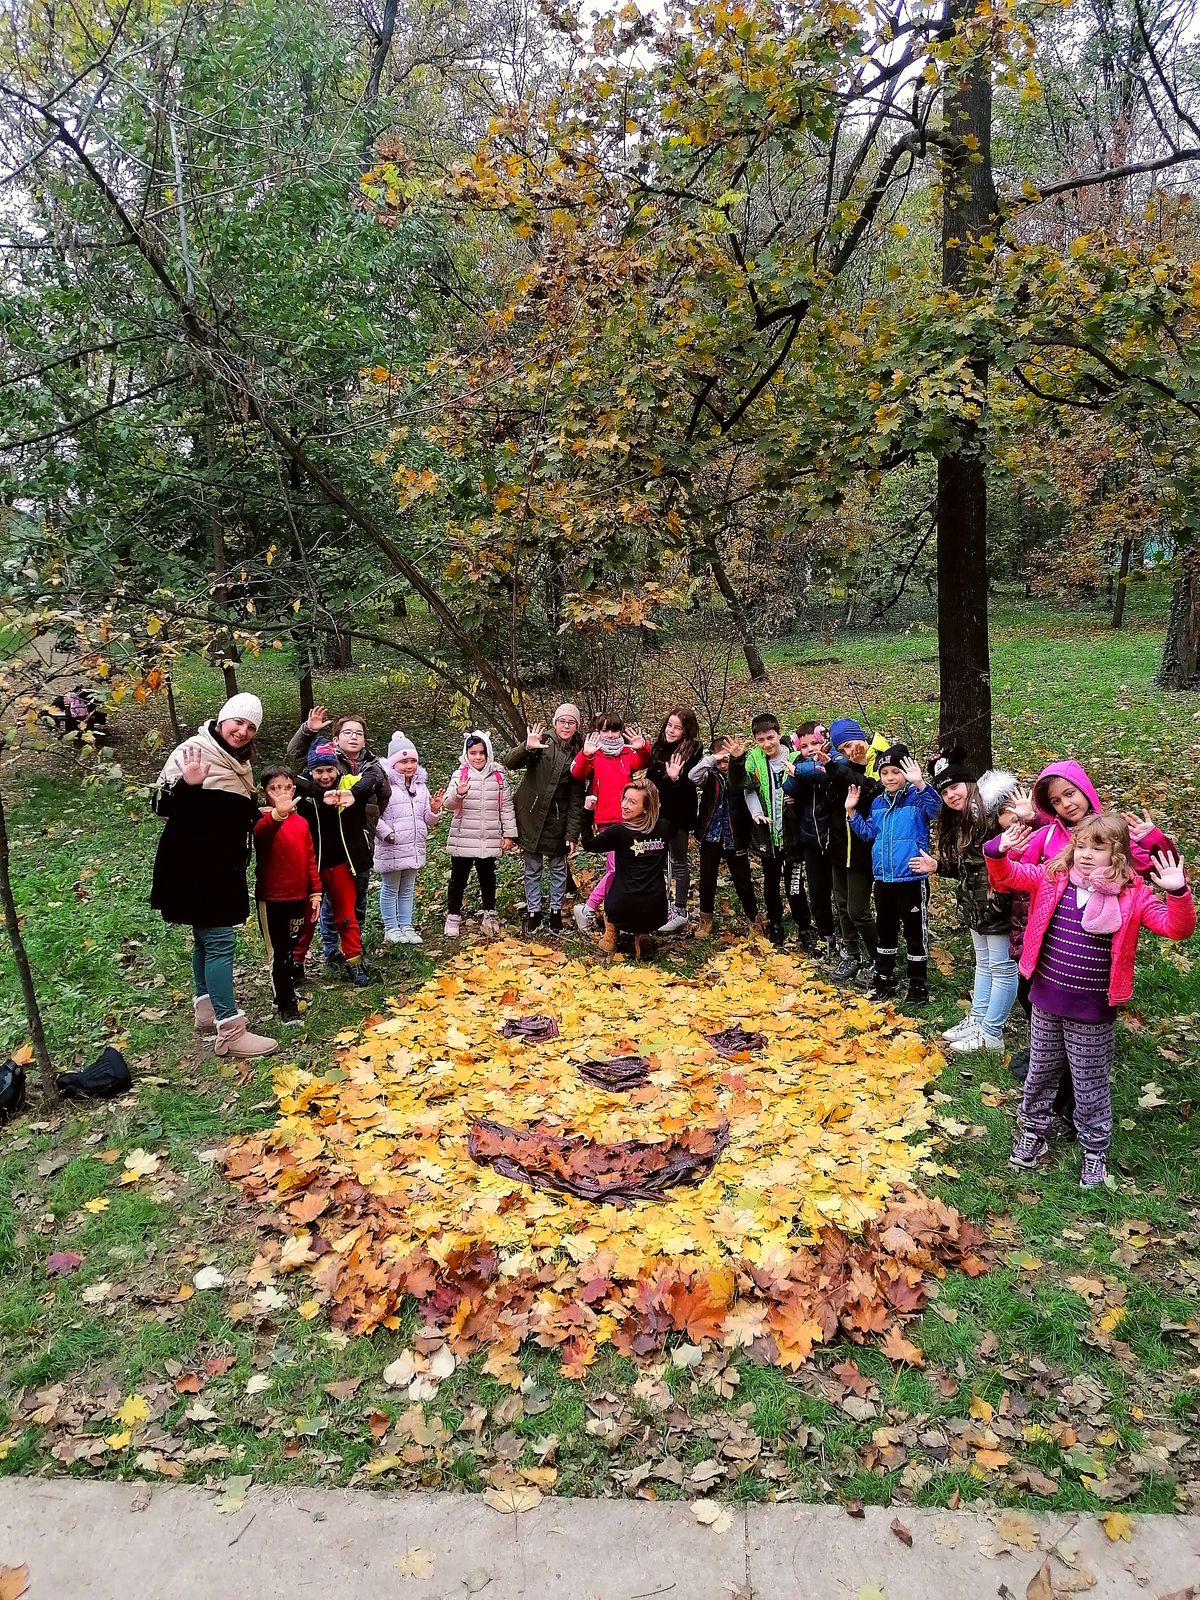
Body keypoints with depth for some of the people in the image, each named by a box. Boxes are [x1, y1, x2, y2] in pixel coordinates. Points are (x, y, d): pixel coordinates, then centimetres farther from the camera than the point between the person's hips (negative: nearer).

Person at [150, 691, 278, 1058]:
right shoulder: (194, 750, -14)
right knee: (220, 941, -11)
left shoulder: (239, 763, 12)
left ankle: (207, 1010, 31)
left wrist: (263, 816, 12)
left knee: (206, 939, 19)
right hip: (193, 866, -9)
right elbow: (163, 805, -19)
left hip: (223, 867, 9)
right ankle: (230, 1033, -10)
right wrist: (187, 785, -35)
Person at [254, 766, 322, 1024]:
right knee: (278, 952, 2)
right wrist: (278, 814, -58)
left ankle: (283, 987, 41)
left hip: (298, 897, 6)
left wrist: (315, 892, 7)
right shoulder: (264, 819, -12)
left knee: (291, 947, 21)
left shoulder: (301, 822, 7)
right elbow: (259, 832, -38)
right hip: (271, 898, -6)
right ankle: (286, 1005, 12)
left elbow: (310, 859, 11)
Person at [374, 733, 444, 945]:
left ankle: (406, 927, 24)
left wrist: (434, 809, -5)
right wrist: (386, 833, -22)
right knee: (390, 890, 6)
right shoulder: (385, 785, -13)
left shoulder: (420, 785, 10)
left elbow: (426, 820, 14)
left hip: (415, 849, 6)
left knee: (408, 890, 15)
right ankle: (391, 929, 17)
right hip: (391, 849, -6)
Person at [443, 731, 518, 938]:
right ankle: (453, 916, 20)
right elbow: (449, 803, -14)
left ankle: (490, 914, 30)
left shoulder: (498, 776, 2)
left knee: (487, 878, 15)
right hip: (463, 840, -1)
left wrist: (509, 834, 3)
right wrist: (458, 794, -36)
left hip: (489, 841, 2)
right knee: (458, 879, 8)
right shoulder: (460, 775, -3)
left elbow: (506, 806, 6)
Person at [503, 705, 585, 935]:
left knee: (558, 868, 10)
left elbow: (576, 798, -1)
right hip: (530, 816, -1)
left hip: (558, 820, 1)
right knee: (532, 869, 8)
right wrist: (527, 747, -36)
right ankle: (533, 912, 21)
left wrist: (573, 833, -7)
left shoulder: (578, 753, 0)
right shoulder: (542, 741, -5)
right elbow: (510, 762, -16)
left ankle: (556, 911, 26)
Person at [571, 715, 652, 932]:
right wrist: (586, 755, -34)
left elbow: (642, 762, -7)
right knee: (617, 867, -12)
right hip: (605, 820, -5)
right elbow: (578, 773, -15)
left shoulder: (628, 754, 13)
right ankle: (587, 910, -2)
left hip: (626, 819, 5)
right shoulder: (593, 755, 2)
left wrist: (643, 748, -28)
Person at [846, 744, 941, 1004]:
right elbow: (867, 833, 15)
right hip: (883, 879, 6)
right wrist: (851, 811, 3)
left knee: (914, 933, 4)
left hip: (912, 879, -6)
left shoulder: (917, 799, -9)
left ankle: (918, 985, 16)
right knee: (885, 931, 17)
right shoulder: (878, 803, 10)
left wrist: (920, 784, -44)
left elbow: (935, 809, -30)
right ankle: (884, 979, 30)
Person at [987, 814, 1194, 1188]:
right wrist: (999, 851, -23)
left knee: (1090, 1085, 13)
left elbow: (1176, 928, -16)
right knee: (1040, 1072, 20)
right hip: (1047, 1001, 3)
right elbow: (1006, 876, -2)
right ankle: (1032, 1132, 40)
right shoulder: (1052, 877, -4)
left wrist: (1178, 892, -34)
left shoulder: (1132, 894, -10)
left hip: (1093, 1010, -3)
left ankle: (1094, 1150, 33)